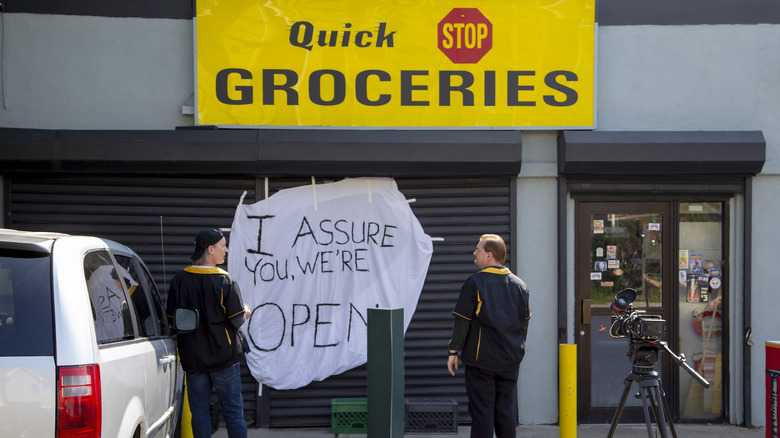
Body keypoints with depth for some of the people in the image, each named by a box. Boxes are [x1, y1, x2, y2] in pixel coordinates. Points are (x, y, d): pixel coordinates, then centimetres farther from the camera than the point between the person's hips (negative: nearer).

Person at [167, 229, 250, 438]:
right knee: (233, 412, 6)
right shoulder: (224, 281, -11)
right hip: (223, 358, -3)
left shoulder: (179, 281, -1)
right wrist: (245, 313, 10)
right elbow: (237, 320, -11)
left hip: (192, 358, 3)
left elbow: (171, 319, 3)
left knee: (199, 413, 9)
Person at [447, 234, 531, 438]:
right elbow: (524, 321, 15)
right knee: (506, 409, 9)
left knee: (481, 408, -1)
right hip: (510, 360, 5)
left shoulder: (475, 283, -10)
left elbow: (462, 321, -8)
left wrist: (453, 351, -1)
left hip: (481, 359, -5)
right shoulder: (519, 284, 7)